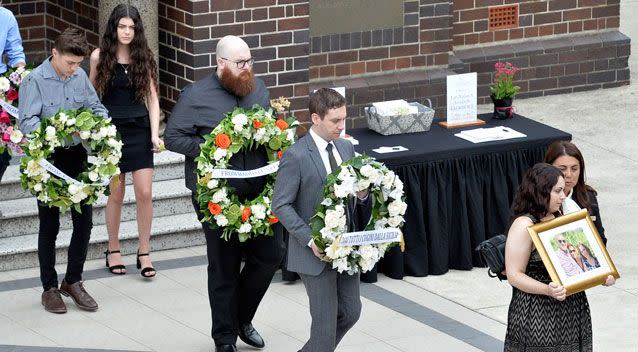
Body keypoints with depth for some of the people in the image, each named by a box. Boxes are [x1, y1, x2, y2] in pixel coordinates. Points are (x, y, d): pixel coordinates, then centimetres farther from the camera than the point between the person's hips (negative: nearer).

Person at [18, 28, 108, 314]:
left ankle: (73, 281, 23)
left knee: (84, 220, 6)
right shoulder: (35, 80, -13)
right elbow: (27, 122, -18)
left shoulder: (79, 76, 3)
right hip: (48, 159, -5)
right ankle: (50, 287, 17)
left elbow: (96, 107, 12)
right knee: (50, 225, 5)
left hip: (76, 155, 5)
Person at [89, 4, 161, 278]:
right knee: (116, 194, 4)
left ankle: (144, 253, 6)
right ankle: (113, 251, 20)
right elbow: (92, 94, 6)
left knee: (145, 193, -5)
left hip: (139, 129, 1)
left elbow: (152, 98, 3)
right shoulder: (99, 56, -2)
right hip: (111, 129, -1)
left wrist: (155, 134, -6)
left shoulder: (144, 57, 1)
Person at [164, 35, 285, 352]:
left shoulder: (258, 88, 9)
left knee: (271, 253, 5)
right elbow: (172, 137, -8)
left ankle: (242, 317, 28)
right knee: (224, 269, 5)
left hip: (259, 192, 5)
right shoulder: (196, 96, -8)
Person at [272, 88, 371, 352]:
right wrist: (309, 239, -22)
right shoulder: (295, 156, -15)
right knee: (325, 320, -1)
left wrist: (362, 195, -9)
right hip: (316, 251, -7)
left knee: (351, 311, 15)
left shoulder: (346, 148, 6)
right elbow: (281, 205, -15)